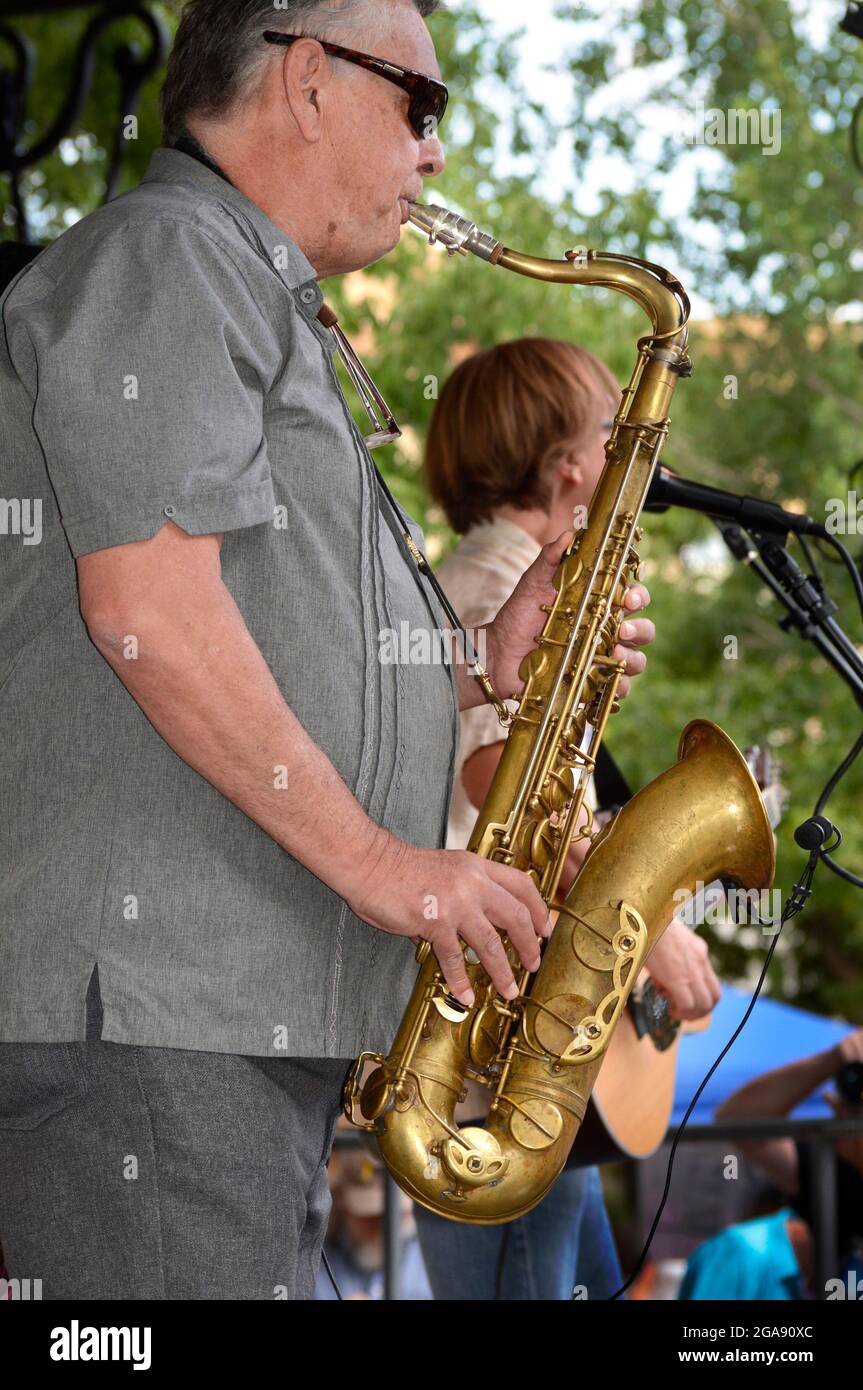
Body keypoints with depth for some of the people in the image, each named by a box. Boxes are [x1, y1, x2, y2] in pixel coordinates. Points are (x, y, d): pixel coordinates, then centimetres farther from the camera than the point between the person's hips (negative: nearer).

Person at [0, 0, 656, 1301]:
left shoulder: (260, 310, 27)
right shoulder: (162, 262, -6)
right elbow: (149, 609, -19)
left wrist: (482, 663, 12)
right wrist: (378, 860, -17)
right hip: (144, 1003, -10)